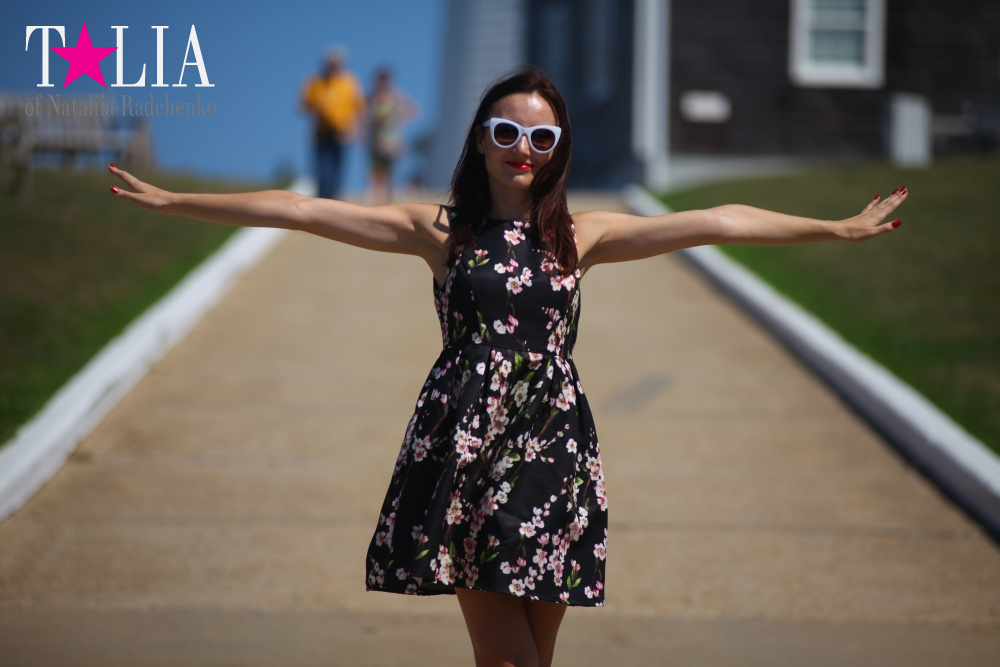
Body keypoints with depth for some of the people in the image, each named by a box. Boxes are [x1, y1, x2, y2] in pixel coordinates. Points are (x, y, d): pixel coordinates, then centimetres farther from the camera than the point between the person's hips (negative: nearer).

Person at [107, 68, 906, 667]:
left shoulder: (580, 236, 9)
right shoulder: (440, 230, 6)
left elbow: (717, 223, 7)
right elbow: (301, 212, 3)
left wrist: (840, 227, 7)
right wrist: (171, 201, 0)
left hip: (550, 449, 1)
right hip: (466, 450, -1)